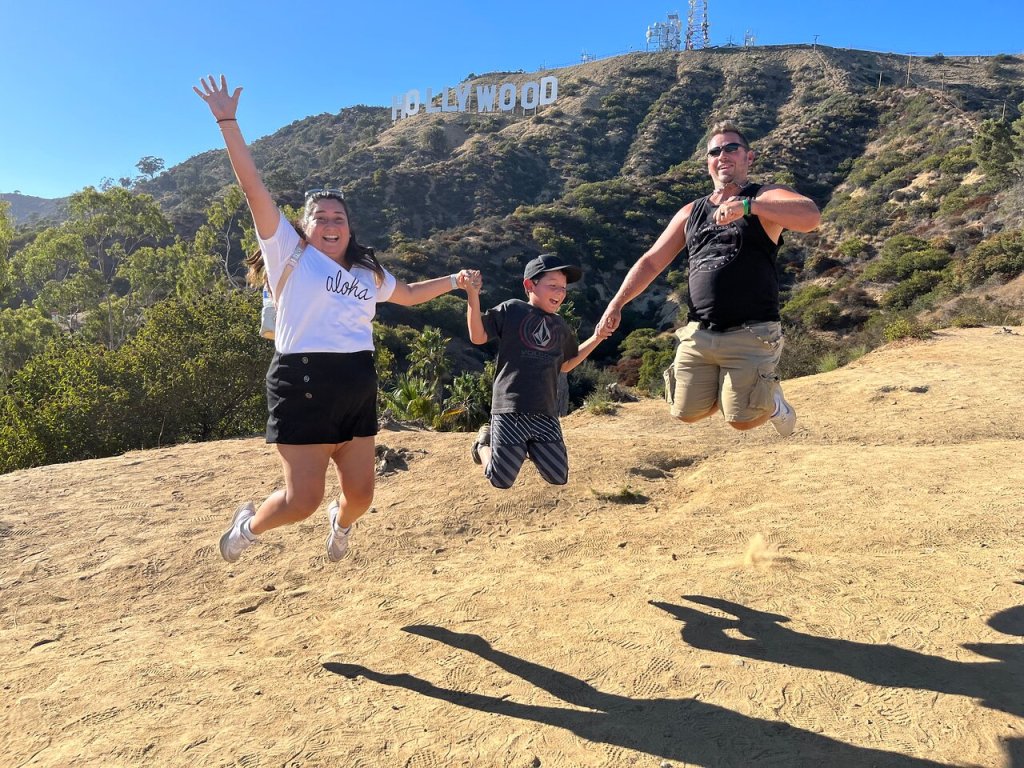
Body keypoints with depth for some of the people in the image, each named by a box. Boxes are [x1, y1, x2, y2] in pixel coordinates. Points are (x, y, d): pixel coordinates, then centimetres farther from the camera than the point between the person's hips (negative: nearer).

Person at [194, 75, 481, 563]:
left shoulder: (368, 273, 17)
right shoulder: (290, 254, 1)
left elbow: (409, 295, 33)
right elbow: (254, 190, -6)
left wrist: (453, 281, 25)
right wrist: (227, 123, -11)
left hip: (357, 389, 6)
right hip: (303, 386, -5)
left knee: (360, 494, 8)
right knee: (303, 500, -5)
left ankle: (341, 520, 46)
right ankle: (250, 525, 30)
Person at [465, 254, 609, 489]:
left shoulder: (561, 327, 16)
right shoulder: (511, 309, 1)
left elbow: (565, 365, 25)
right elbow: (478, 336, -2)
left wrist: (597, 337, 21)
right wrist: (473, 294, -12)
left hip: (546, 414, 5)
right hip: (510, 410, -5)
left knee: (559, 479, 1)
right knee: (501, 482, -4)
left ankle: (530, 448, 28)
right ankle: (485, 442, 27)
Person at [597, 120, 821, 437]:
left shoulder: (765, 198, 0)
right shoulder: (691, 212, 15)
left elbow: (810, 216, -21)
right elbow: (652, 261, 16)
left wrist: (746, 206, -32)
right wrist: (617, 303, 5)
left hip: (750, 334, -4)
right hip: (698, 333, 5)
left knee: (743, 419, -7)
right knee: (687, 413, 3)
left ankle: (770, 399, 27)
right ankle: (724, 390, 33)